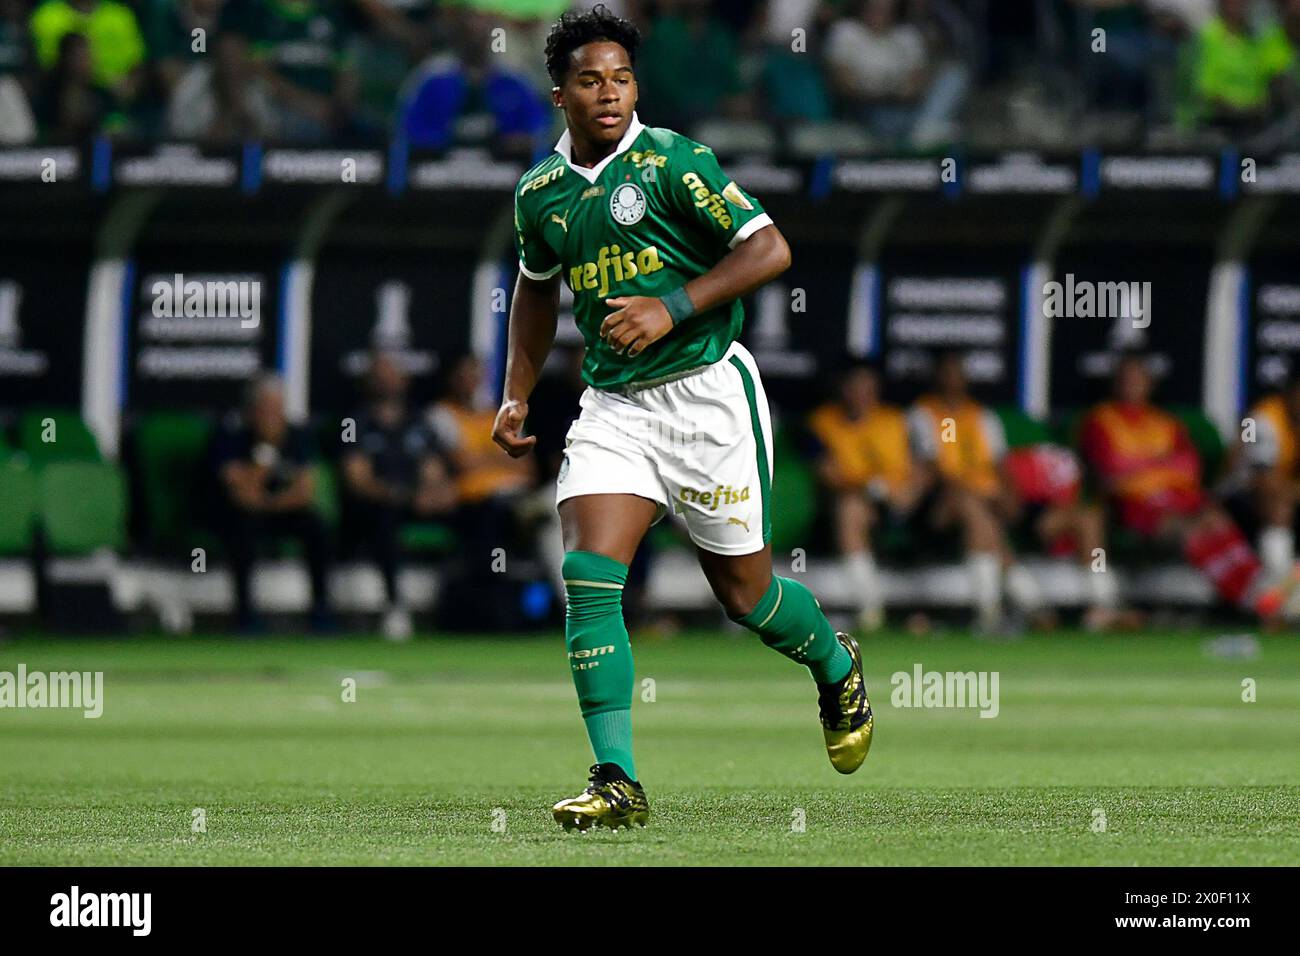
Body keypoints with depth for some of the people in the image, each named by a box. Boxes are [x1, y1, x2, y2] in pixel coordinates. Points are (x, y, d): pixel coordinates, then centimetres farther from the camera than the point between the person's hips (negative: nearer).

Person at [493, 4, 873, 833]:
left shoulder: (671, 161, -10)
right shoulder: (540, 194, 7)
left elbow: (769, 250, -13)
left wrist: (673, 308, -20)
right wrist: (518, 393, 19)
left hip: (706, 392, -4)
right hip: (614, 404, 4)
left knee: (744, 591, 4)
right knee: (589, 573, -15)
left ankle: (838, 667, 38)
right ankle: (618, 782, -15)